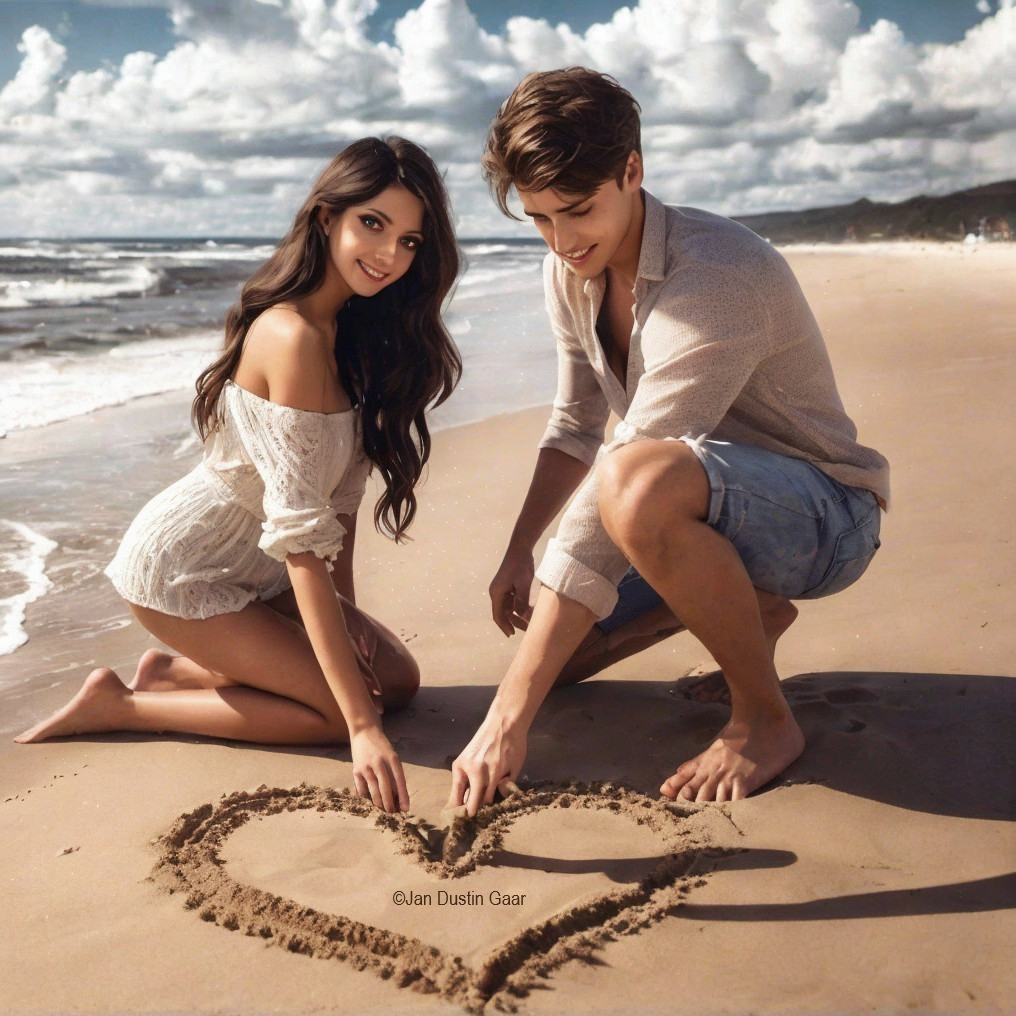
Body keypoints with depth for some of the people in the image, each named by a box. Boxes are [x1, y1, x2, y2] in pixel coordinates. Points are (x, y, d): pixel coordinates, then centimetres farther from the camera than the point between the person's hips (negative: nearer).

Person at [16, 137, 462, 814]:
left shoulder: (352, 328, 0)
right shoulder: (292, 336, -29)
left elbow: (344, 481, 5)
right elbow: (303, 538, -33)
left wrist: (343, 600, -6)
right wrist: (364, 726, -34)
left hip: (253, 566, 9)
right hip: (184, 569, -9)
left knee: (396, 679, 6)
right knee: (346, 710, -12)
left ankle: (173, 672, 14)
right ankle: (116, 707, 0)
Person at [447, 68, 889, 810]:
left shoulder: (718, 276, -30)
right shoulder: (570, 274, -2)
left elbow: (620, 483, -37)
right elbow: (576, 427, 13)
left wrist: (511, 713, -38)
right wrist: (518, 554, 2)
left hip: (824, 514, -8)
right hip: (714, 509, 9)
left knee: (640, 485, -40)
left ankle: (766, 720, -17)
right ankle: (748, 608, 22)